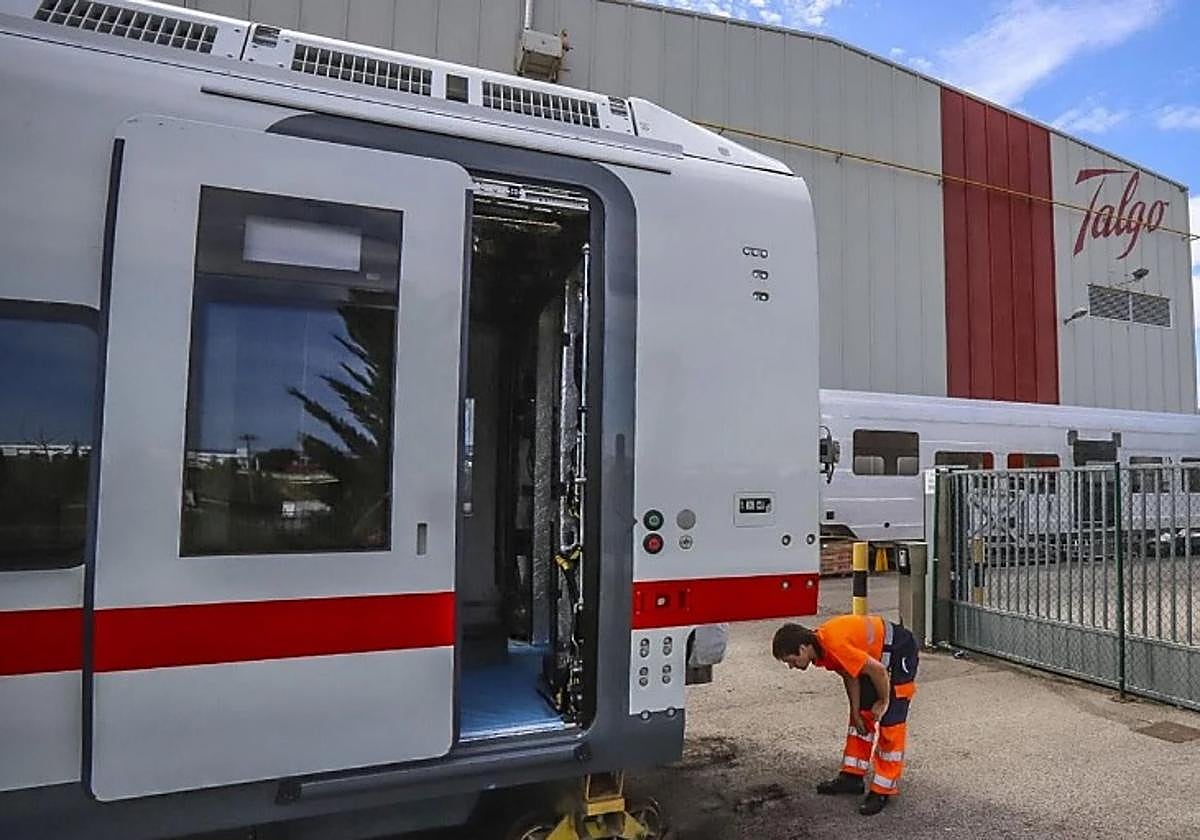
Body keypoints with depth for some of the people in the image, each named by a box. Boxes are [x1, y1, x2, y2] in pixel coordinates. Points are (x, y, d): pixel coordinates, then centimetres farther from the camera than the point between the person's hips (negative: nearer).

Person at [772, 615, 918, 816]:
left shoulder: (834, 645, -34)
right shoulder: (821, 647, -6)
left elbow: (878, 670, -29)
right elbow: (850, 676, 4)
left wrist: (883, 702, -13)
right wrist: (856, 711, 3)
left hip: (900, 650, -9)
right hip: (876, 655, 9)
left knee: (889, 721, -7)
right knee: (862, 713, 13)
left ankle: (882, 790, 2)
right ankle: (852, 777, 23)